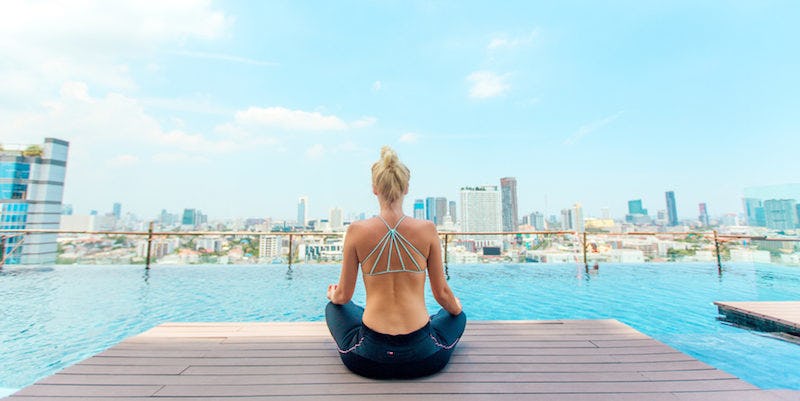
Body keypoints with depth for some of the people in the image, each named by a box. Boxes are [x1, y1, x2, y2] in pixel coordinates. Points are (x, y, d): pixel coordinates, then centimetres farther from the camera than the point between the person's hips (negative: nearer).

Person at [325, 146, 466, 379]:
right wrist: (457, 307, 24)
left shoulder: (356, 231, -9)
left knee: (333, 307, 30)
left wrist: (333, 294, 25)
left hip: (369, 360, 0)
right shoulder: (427, 230, -8)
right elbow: (441, 293, 0)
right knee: (458, 316, 33)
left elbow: (343, 296, 0)